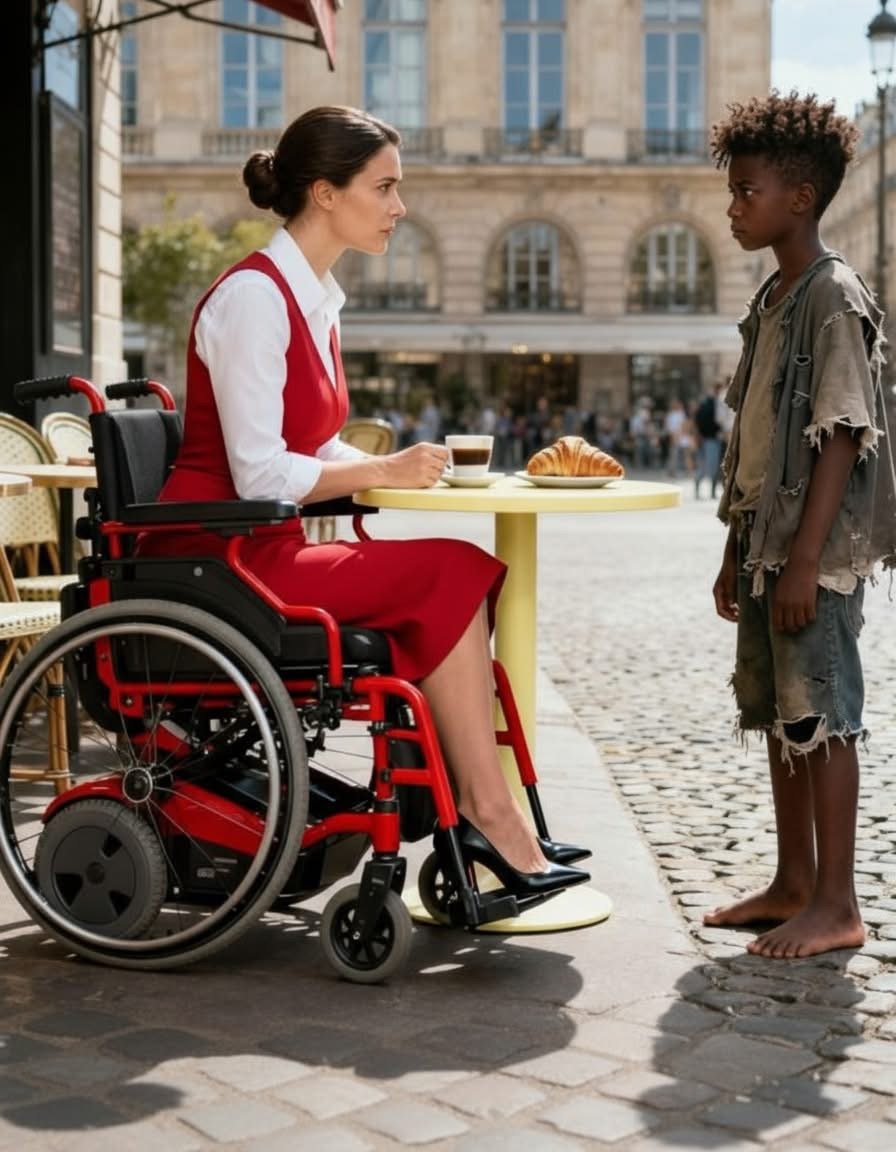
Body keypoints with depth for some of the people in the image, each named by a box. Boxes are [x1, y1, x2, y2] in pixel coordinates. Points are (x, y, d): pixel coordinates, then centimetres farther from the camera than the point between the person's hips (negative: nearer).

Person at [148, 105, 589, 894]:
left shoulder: (316, 298, 14)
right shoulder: (253, 296, -15)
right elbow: (257, 475, -21)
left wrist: (403, 467, -1)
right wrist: (382, 473, -15)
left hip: (268, 551, 9)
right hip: (223, 558, -9)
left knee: (458, 584, -9)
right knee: (452, 574, -17)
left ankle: (479, 810, -11)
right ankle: (487, 813, -10)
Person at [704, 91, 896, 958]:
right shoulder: (771, 300, 15)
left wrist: (804, 560, -21)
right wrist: (737, 551, 17)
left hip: (817, 553, -9)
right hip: (767, 545, 9)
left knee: (822, 719, -4)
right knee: (778, 715, 14)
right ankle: (795, 881, 25)